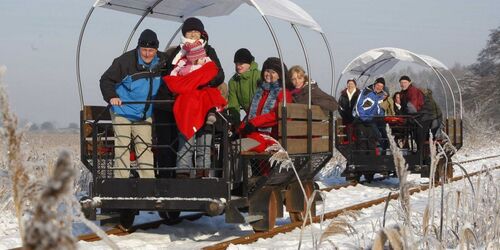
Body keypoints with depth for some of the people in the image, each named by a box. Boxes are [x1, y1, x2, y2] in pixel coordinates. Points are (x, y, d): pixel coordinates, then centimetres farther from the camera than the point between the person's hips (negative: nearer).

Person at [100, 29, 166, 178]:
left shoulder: (162, 61, -3)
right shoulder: (126, 61, -18)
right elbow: (106, 80, -13)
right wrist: (111, 97, -27)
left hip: (144, 114, 4)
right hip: (122, 112, -4)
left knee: (145, 147, 7)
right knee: (122, 146, -5)